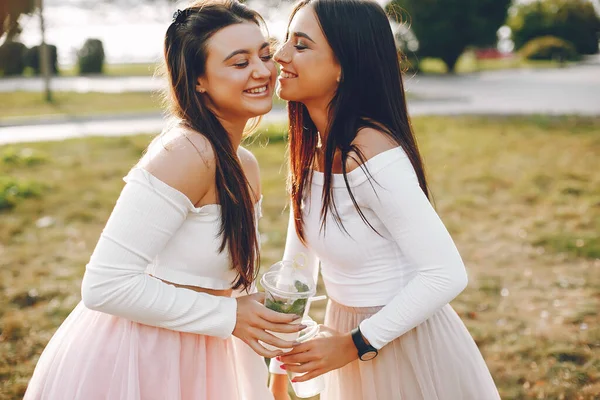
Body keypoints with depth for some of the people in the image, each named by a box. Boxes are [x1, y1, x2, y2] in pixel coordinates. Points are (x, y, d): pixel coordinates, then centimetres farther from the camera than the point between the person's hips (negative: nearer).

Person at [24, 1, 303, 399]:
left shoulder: (246, 167, 3)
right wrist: (228, 316, -20)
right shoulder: (185, 153, -23)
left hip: (184, 359, 8)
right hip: (122, 363, -8)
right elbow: (104, 286, -27)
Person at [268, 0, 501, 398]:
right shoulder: (310, 147, -4)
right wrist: (280, 366, 2)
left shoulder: (373, 156, -27)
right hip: (348, 330, 7)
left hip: (407, 345, -7)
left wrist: (357, 344, -20)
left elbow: (447, 274, -26)